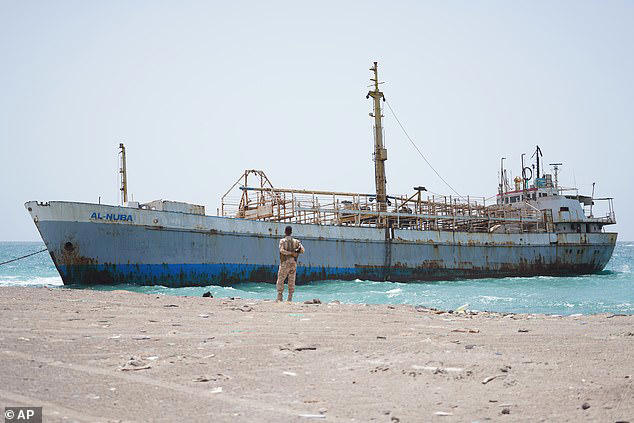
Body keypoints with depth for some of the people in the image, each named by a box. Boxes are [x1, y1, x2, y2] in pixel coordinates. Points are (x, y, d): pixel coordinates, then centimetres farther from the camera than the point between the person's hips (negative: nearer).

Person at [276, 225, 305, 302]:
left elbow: (282, 250, -18)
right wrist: (295, 252, 6)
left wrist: (291, 253, -15)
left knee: (280, 280, 3)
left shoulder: (282, 241, -2)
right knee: (291, 281, 6)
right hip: (293, 263, 3)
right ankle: (290, 298, 3)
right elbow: (302, 250, -4)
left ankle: (280, 297, -5)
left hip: (285, 263, -3)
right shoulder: (296, 241, 7)